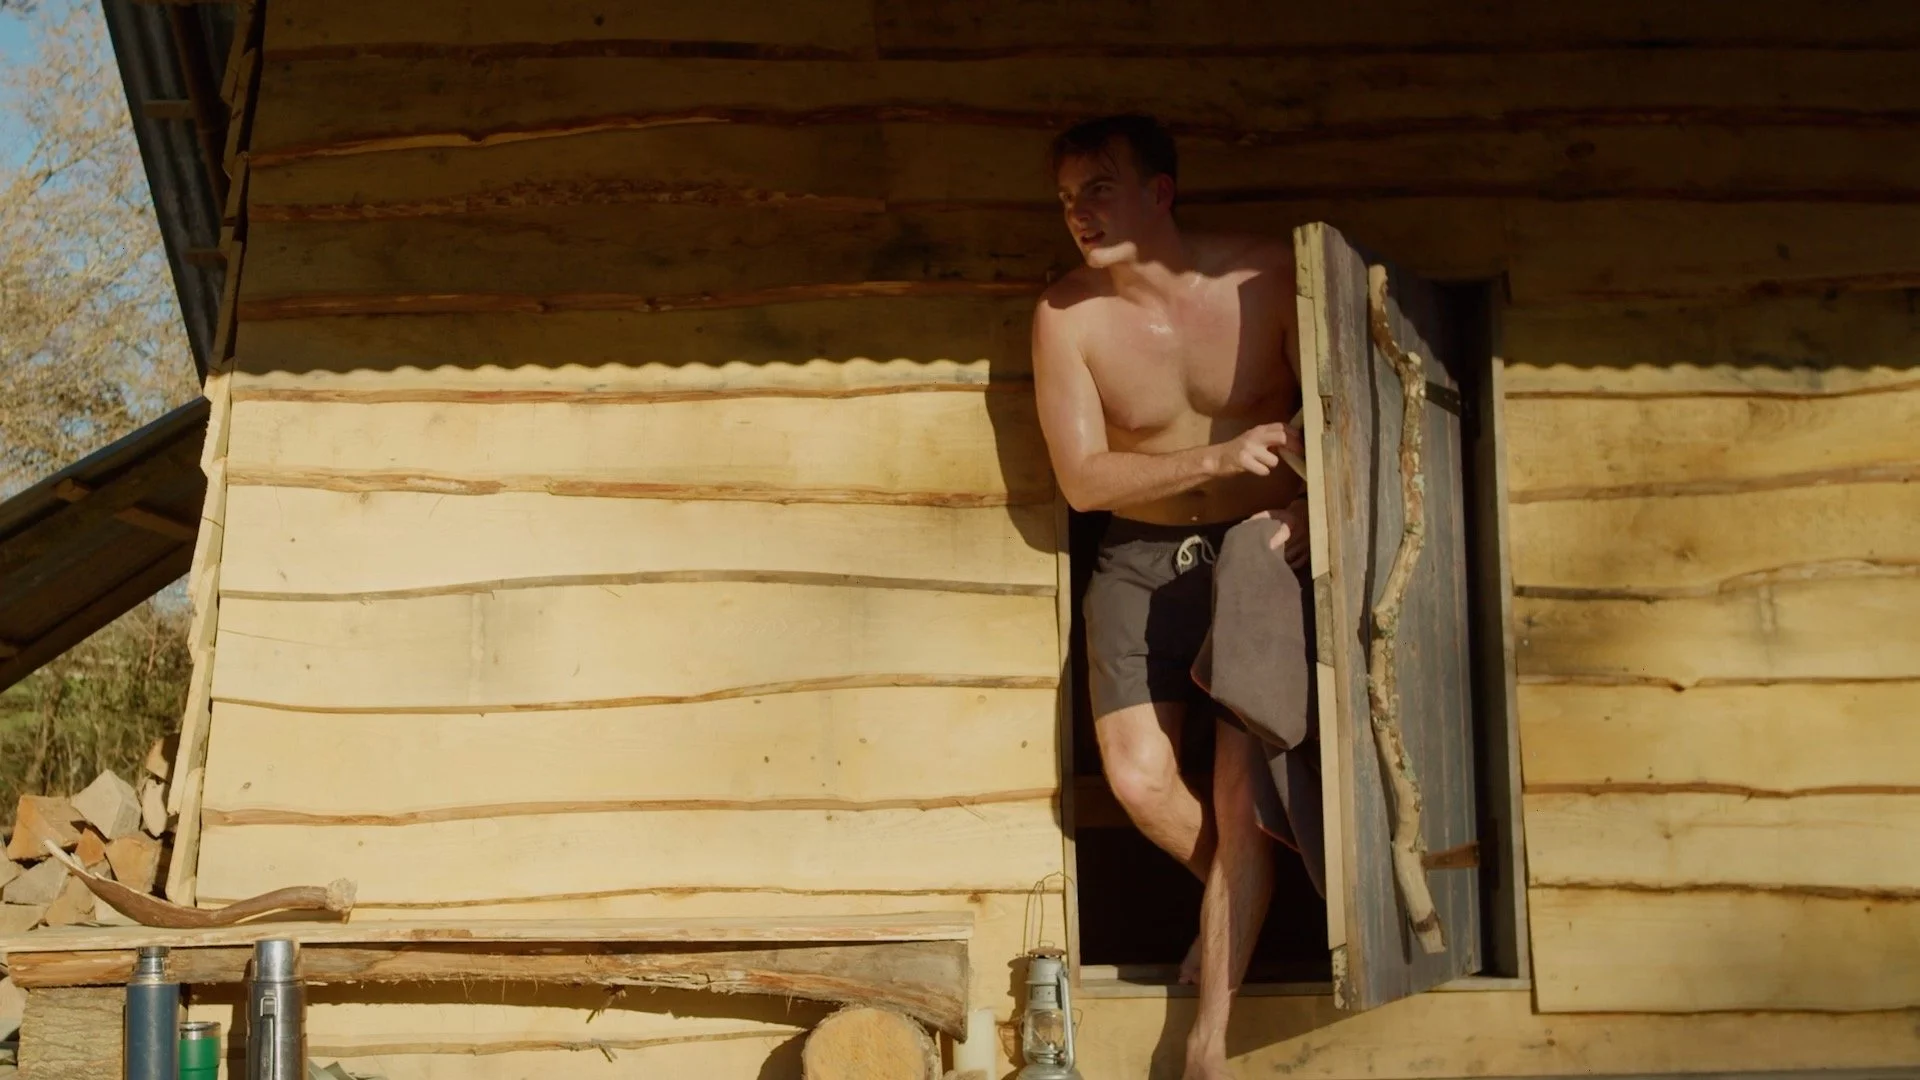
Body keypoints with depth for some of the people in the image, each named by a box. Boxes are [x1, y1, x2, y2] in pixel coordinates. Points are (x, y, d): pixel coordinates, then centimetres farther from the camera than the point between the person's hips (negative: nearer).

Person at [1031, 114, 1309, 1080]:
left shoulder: (1266, 276, -11)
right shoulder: (1066, 316, -10)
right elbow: (1082, 478, -10)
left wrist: (1305, 504, -21)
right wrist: (1222, 458, -22)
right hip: (1141, 558, 1)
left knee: (1241, 791, -10)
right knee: (1139, 780, -12)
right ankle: (1236, 897, 24)